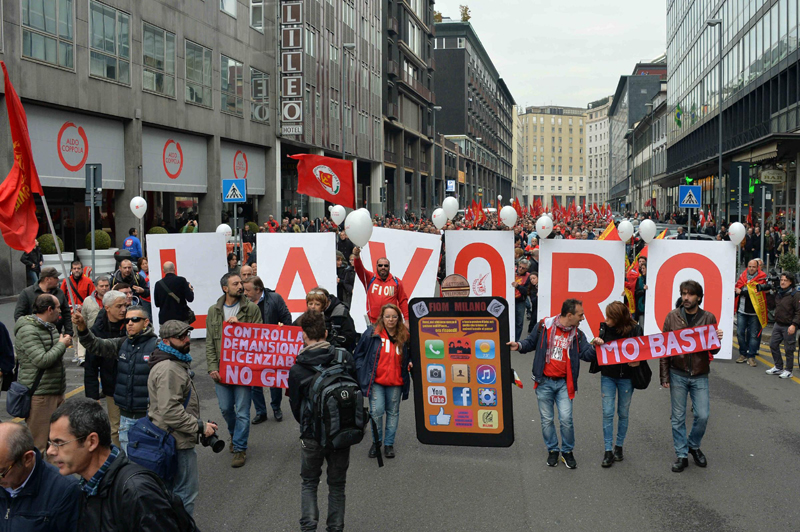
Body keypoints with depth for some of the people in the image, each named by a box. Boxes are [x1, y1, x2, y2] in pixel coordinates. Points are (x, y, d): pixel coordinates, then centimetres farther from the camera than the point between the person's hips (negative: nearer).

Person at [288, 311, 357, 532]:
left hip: (312, 436, -1)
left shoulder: (296, 370, -15)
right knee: (337, 485, 20)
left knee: (309, 483, 20)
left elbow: (295, 405, -2)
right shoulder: (346, 358, -11)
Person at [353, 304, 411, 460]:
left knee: (393, 412, 10)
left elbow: (409, 355, 19)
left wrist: (410, 363, -1)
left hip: (396, 383, 2)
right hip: (376, 381, -2)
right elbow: (359, 354, 3)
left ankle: (389, 443, 24)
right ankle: (376, 442, 13)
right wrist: (363, 372, -3)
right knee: (376, 411, -8)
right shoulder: (372, 333, -4)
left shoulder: (405, 336, 2)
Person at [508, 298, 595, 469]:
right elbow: (531, 343, 9)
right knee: (546, 420, 8)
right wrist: (518, 345, -10)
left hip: (563, 384, 1)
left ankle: (567, 452, 14)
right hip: (544, 382, -1)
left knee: (566, 419, -7)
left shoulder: (577, 335, 4)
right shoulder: (544, 326, -4)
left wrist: (594, 347, -25)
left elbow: (586, 354, -6)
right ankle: (552, 450, 27)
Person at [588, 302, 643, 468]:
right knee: (607, 413, -2)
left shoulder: (635, 330, -12)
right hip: (607, 376, 1)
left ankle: (619, 447, 27)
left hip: (626, 378, -1)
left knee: (623, 413, 11)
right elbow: (597, 353, 7)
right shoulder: (605, 328, -5)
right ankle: (608, 451, 5)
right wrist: (597, 345, -15)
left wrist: (637, 362, -21)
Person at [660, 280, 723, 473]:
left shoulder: (708, 318, -2)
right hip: (678, 375, 0)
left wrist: (717, 340, -20)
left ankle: (694, 446, 27)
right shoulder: (672, 316, -3)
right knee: (678, 417, 6)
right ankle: (682, 455, 18)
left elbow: (713, 350, 4)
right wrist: (664, 375, -4)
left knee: (702, 416, 1)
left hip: (700, 376, 0)